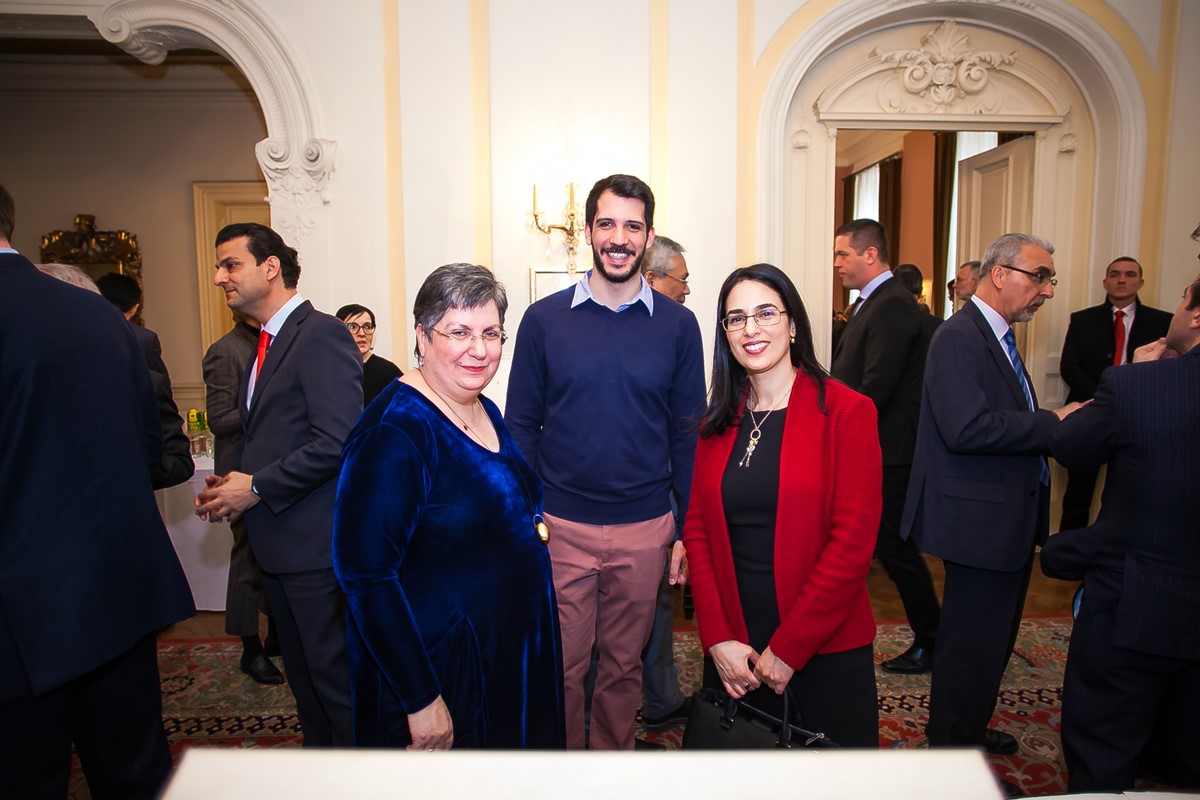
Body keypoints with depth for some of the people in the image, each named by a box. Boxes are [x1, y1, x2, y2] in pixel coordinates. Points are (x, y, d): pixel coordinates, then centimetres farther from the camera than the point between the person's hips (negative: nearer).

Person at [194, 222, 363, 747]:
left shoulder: (321, 335, -15)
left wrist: (256, 487, -16)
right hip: (278, 541, 10)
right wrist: (232, 488, 3)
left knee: (333, 672, 2)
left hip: (315, 542, -10)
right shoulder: (266, 345, 16)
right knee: (301, 670, 20)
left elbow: (338, 441, -23)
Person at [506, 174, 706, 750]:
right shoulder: (544, 319, -1)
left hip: (645, 528, 1)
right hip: (559, 527, 0)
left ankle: (614, 756, 41)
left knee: (623, 663, 17)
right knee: (559, 665, 12)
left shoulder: (677, 325, 0)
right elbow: (521, 426, 1)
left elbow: (688, 434, 2)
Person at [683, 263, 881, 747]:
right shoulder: (717, 423, 5)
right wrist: (718, 639, -7)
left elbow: (853, 541, -13)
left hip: (825, 651, -3)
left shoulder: (846, 412, -8)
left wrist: (787, 649, -13)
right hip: (732, 654, 4)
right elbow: (697, 531, 3)